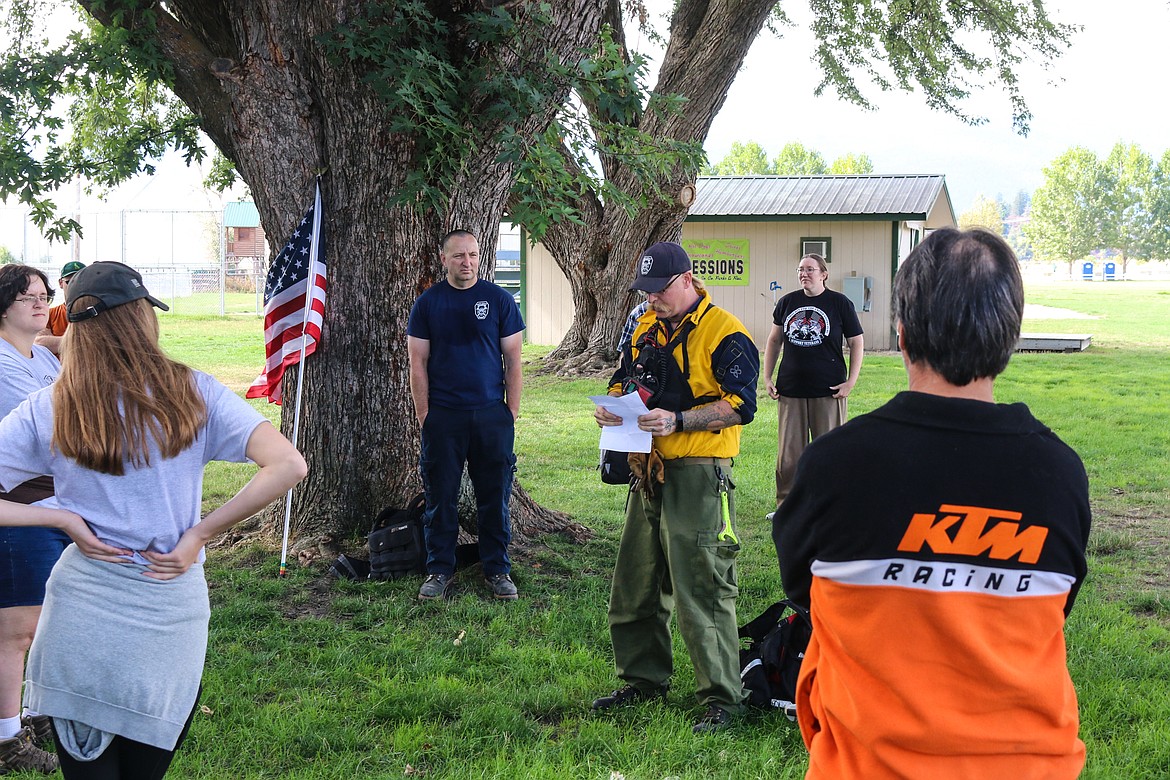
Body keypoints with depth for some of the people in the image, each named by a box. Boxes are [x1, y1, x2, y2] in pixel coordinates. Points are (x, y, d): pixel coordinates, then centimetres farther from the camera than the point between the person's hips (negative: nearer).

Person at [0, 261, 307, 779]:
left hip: (79, 614, 0)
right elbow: (288, 466, -14)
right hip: (168, 622, 0)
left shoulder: (46, 411, -3)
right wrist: (199, 534, -9)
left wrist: (64, 519, -3)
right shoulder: (192, 393, -7)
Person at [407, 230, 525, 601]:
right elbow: (418, 364, 4)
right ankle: (439, 570, 17)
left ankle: (497, 570, 16)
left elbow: (513, 361, 4)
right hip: (442, 417, 0)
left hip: (492, 415, 0)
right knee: (441, 497, 5)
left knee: (494, 497, 5)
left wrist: (511, 414, -1)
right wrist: (424, 417, -3)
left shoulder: (499, 299, 4)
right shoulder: (427, 303, 4)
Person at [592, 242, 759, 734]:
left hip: (697, 476, -8)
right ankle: (644, 679, 31)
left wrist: (678, 421, -24)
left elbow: (740, 405, -16)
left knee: (702, 591, -6)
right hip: (650, 472, 8)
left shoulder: (723, 333, -10)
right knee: (634, 586, 15)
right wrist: (612, 406, 2)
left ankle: (722, 698, 4)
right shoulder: (646, 328, 14)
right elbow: (624, 380, 25)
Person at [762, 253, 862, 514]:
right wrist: (767, 378, 9)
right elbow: (774, 340, 17)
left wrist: (850, 382, -5)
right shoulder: (787, 302, 8)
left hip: (828, 392, -3)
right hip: (790, 390, 3)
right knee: (788, 453, 6)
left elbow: (857, 342, 3)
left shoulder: (840, 303, -1)